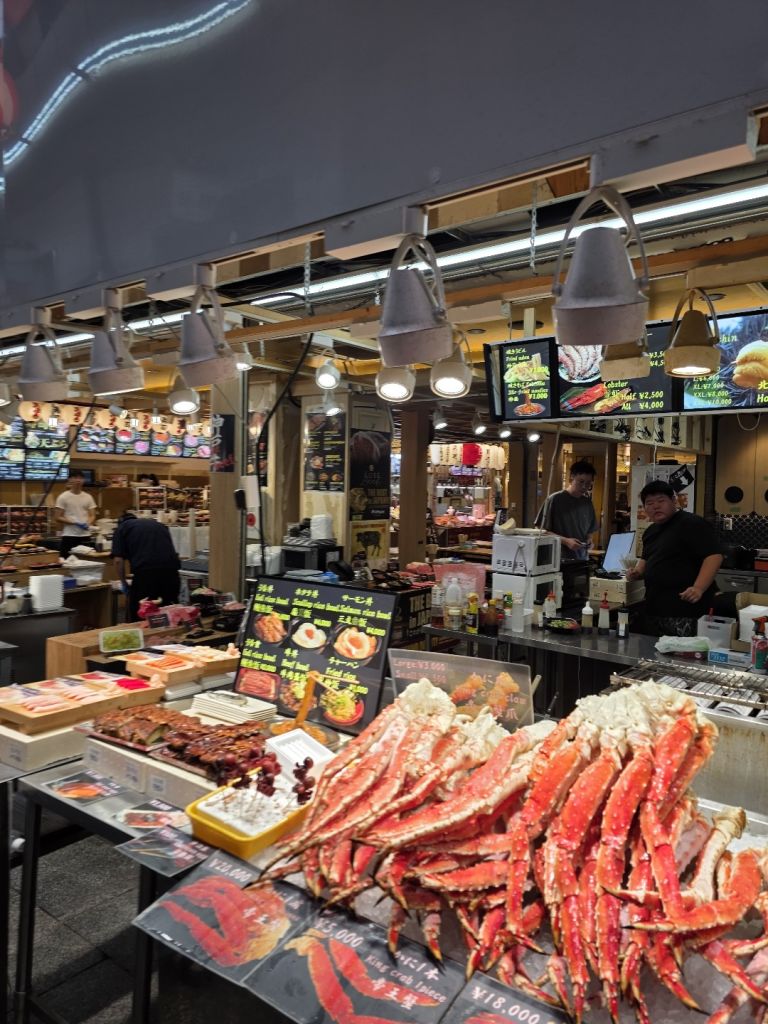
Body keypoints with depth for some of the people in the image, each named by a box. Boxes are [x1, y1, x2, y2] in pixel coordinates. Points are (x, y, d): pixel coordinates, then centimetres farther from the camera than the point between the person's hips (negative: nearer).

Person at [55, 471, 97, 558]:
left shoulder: (88, 497, 9)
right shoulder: (63, 497, -3)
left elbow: (92, 516, 10)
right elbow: (58, 518, -5)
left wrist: (88, 523, -12)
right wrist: (75, 523, -15)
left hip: (85, 535, 4)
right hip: (69, 535, -4)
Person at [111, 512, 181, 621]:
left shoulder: (122, 527, 17)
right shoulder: (159, 524, 30)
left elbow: (118, 560, 6)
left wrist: (123, 583, 18)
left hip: (145, 572, -4)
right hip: (171, 570, 4)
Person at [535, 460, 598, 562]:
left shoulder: (587, 503, 11)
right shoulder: (554, 499, -4)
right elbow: (543, 531, -4)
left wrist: (588, 542, 1)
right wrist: (565, 541, -15)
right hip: (559, 559, -4)